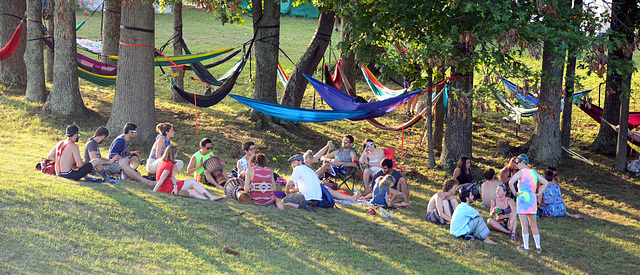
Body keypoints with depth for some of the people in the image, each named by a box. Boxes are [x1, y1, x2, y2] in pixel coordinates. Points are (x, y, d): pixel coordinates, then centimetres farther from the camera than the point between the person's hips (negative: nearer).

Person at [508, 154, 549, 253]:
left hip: (523, 199, -6)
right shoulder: (534, 172, 11)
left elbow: (510, 182, -23)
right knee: (534, 225, 12)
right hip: (532, 200, 6)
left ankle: (526, 247, 0)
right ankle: (538, 247, 12)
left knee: (524, 225, -2)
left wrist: (515, 193, -11)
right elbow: (545, 182, 15)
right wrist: (539, 193, 12)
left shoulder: (521, 172, -9)